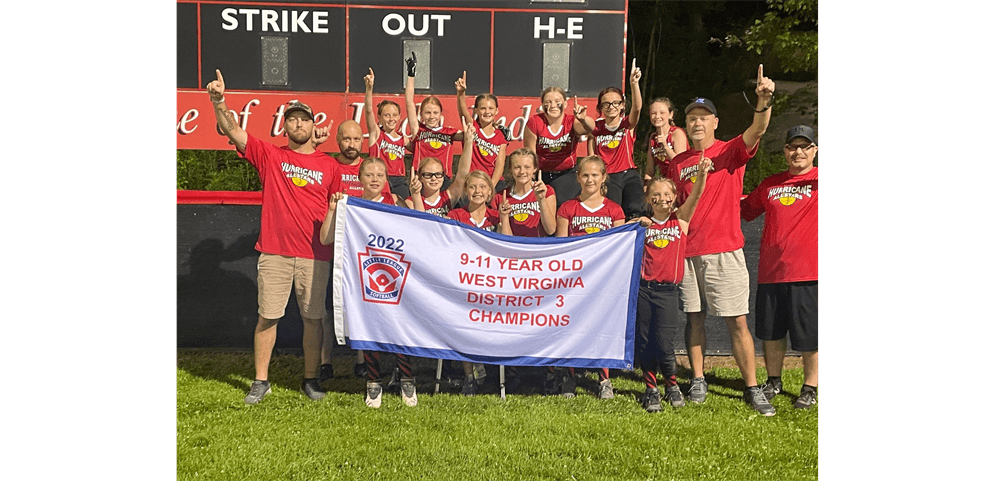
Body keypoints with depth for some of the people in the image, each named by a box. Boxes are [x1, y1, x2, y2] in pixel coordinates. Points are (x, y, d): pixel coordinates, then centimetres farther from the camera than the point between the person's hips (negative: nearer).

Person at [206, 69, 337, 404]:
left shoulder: (329, 166, 9)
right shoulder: (270, 156, 6)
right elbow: (233, 131, -3)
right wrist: (219, 101, -18)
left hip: (314, 255, 1)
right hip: (274, 252, 0)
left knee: (313, 317, 6)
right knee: (267, 316, 3)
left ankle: (310, 379, 19)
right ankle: (261, 380, 15)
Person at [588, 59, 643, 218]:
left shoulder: (628, 124, 4)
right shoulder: (595, 127, 6)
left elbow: (637, 108, -18)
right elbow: (591, 157, 10)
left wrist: (634, 83, -35)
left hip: (629, 174, 0)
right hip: (606, 176, 0)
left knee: (635, 211, -22)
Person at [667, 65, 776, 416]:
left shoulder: (731, 152, 1)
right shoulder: (678, 163, 11)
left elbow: (757, 130, -19)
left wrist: (764, 101, -36)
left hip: (724, 251, -3)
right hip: (686, 251, 3)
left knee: (737, 321, -2)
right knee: (693, 318, 9)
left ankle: (752, 389, 6)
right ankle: (698, 380, 22)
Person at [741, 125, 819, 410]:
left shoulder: (817, 179, 1)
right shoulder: (770, 184, 14)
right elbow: (745, 210, 27)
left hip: (807, 271, -4)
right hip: (770, 270, 4)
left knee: (808, 335, 3)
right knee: (771, 331, 13)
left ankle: (810, 388, 18)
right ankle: (773, 382, 30)